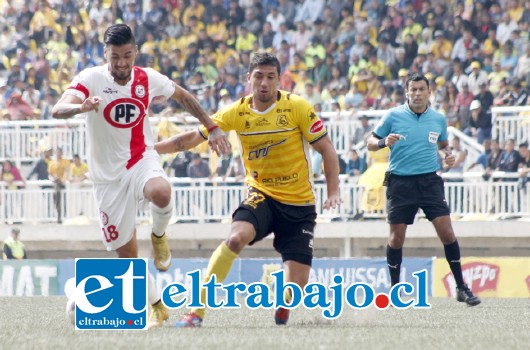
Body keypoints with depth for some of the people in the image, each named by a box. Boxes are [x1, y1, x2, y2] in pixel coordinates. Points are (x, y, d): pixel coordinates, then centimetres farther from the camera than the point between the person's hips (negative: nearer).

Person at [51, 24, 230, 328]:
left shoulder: (148, 79, -5)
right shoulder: (91, 79, -14)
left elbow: (184, 97, 16)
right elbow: (58, 110, -30)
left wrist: (212, 128, 13)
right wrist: (81, 107, -52)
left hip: (142, 160, 0)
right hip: (108, 175, 0)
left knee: (161, 192, -37)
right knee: (127, 252, 2)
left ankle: (159, 235, -4)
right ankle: (157, 307, 23)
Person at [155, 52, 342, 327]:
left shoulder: (297, 107, -9)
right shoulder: (237, 112, -3)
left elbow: (327, 149, -4)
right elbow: (194, 138, 4)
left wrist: (333, 192, -15)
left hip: (299, 203, -1)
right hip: (261, 194, 1)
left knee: (296, 287, -9)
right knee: (237, 237, -32)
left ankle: (283, 307, 31)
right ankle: (197, 310, -26)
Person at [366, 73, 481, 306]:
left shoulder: (438, 119, 6)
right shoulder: (393, 116, -1)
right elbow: (371, 143, 4)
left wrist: (448, 154, 3)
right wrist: (384, 142, -17)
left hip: (430, 180, 1)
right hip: (400, 182, -1)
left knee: (446, 231, -9)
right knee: (397, 236, -1)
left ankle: (461, 287, 0)